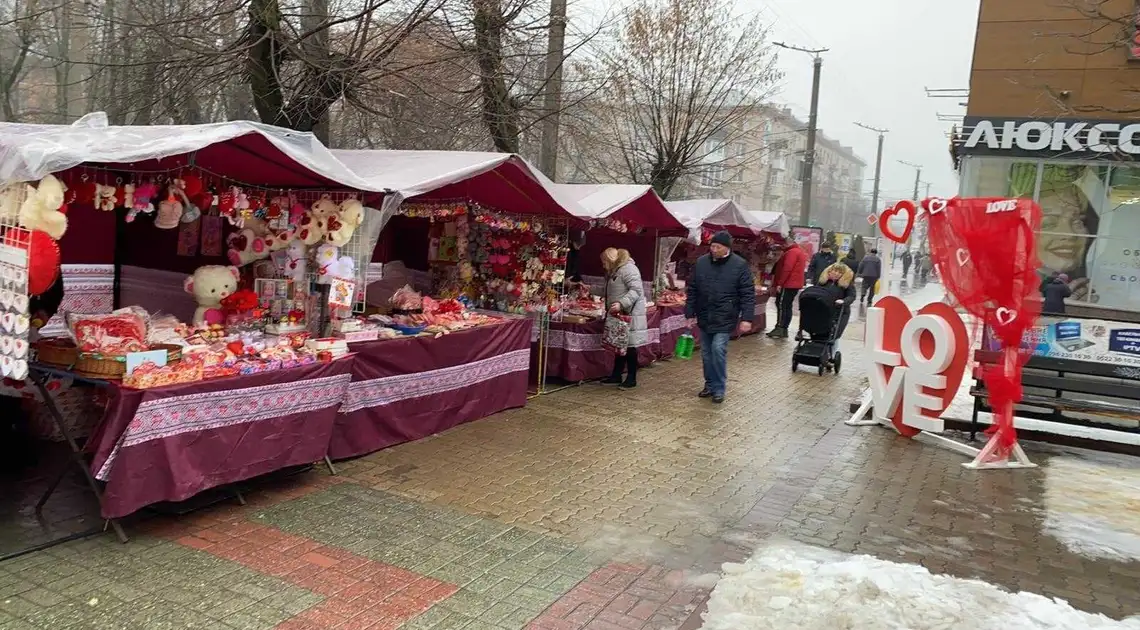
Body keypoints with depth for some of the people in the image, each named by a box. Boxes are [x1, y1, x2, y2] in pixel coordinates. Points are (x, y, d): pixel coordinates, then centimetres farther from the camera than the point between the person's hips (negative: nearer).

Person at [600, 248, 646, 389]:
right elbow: (610, 292, 31)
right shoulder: (614, 271, 18)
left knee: (629, 346, -5)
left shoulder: (627, 269, -15)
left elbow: (636, 290, -23)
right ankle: (616, 376, 20)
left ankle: (632, 378, 3)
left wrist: (621, 304, -31)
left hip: (630, 314, -10)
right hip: (619, 315, 10)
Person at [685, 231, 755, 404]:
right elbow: (692, 290, 7)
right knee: (706, 353, 11)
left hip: (725, 318, -4)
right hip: (704, 317, 4)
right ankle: (710, 385, 28)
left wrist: (746, 318, -15)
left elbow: (748, 294, -8)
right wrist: (690, 314, 5)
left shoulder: (740, 265, -9)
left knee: (718, 350, -12)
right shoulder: (701, 262, 1)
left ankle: (719, 388, 2)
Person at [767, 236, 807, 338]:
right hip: (794, 284, 10)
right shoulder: (799, 251, 21)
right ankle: (784, 329, 10)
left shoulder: (791, 252, -12)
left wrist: (779, 283, -21)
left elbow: (786, 269, -22)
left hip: (788, 284, -10)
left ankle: (779, 329, -12)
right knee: (787, 306, 10)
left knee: (781, 305, -9)